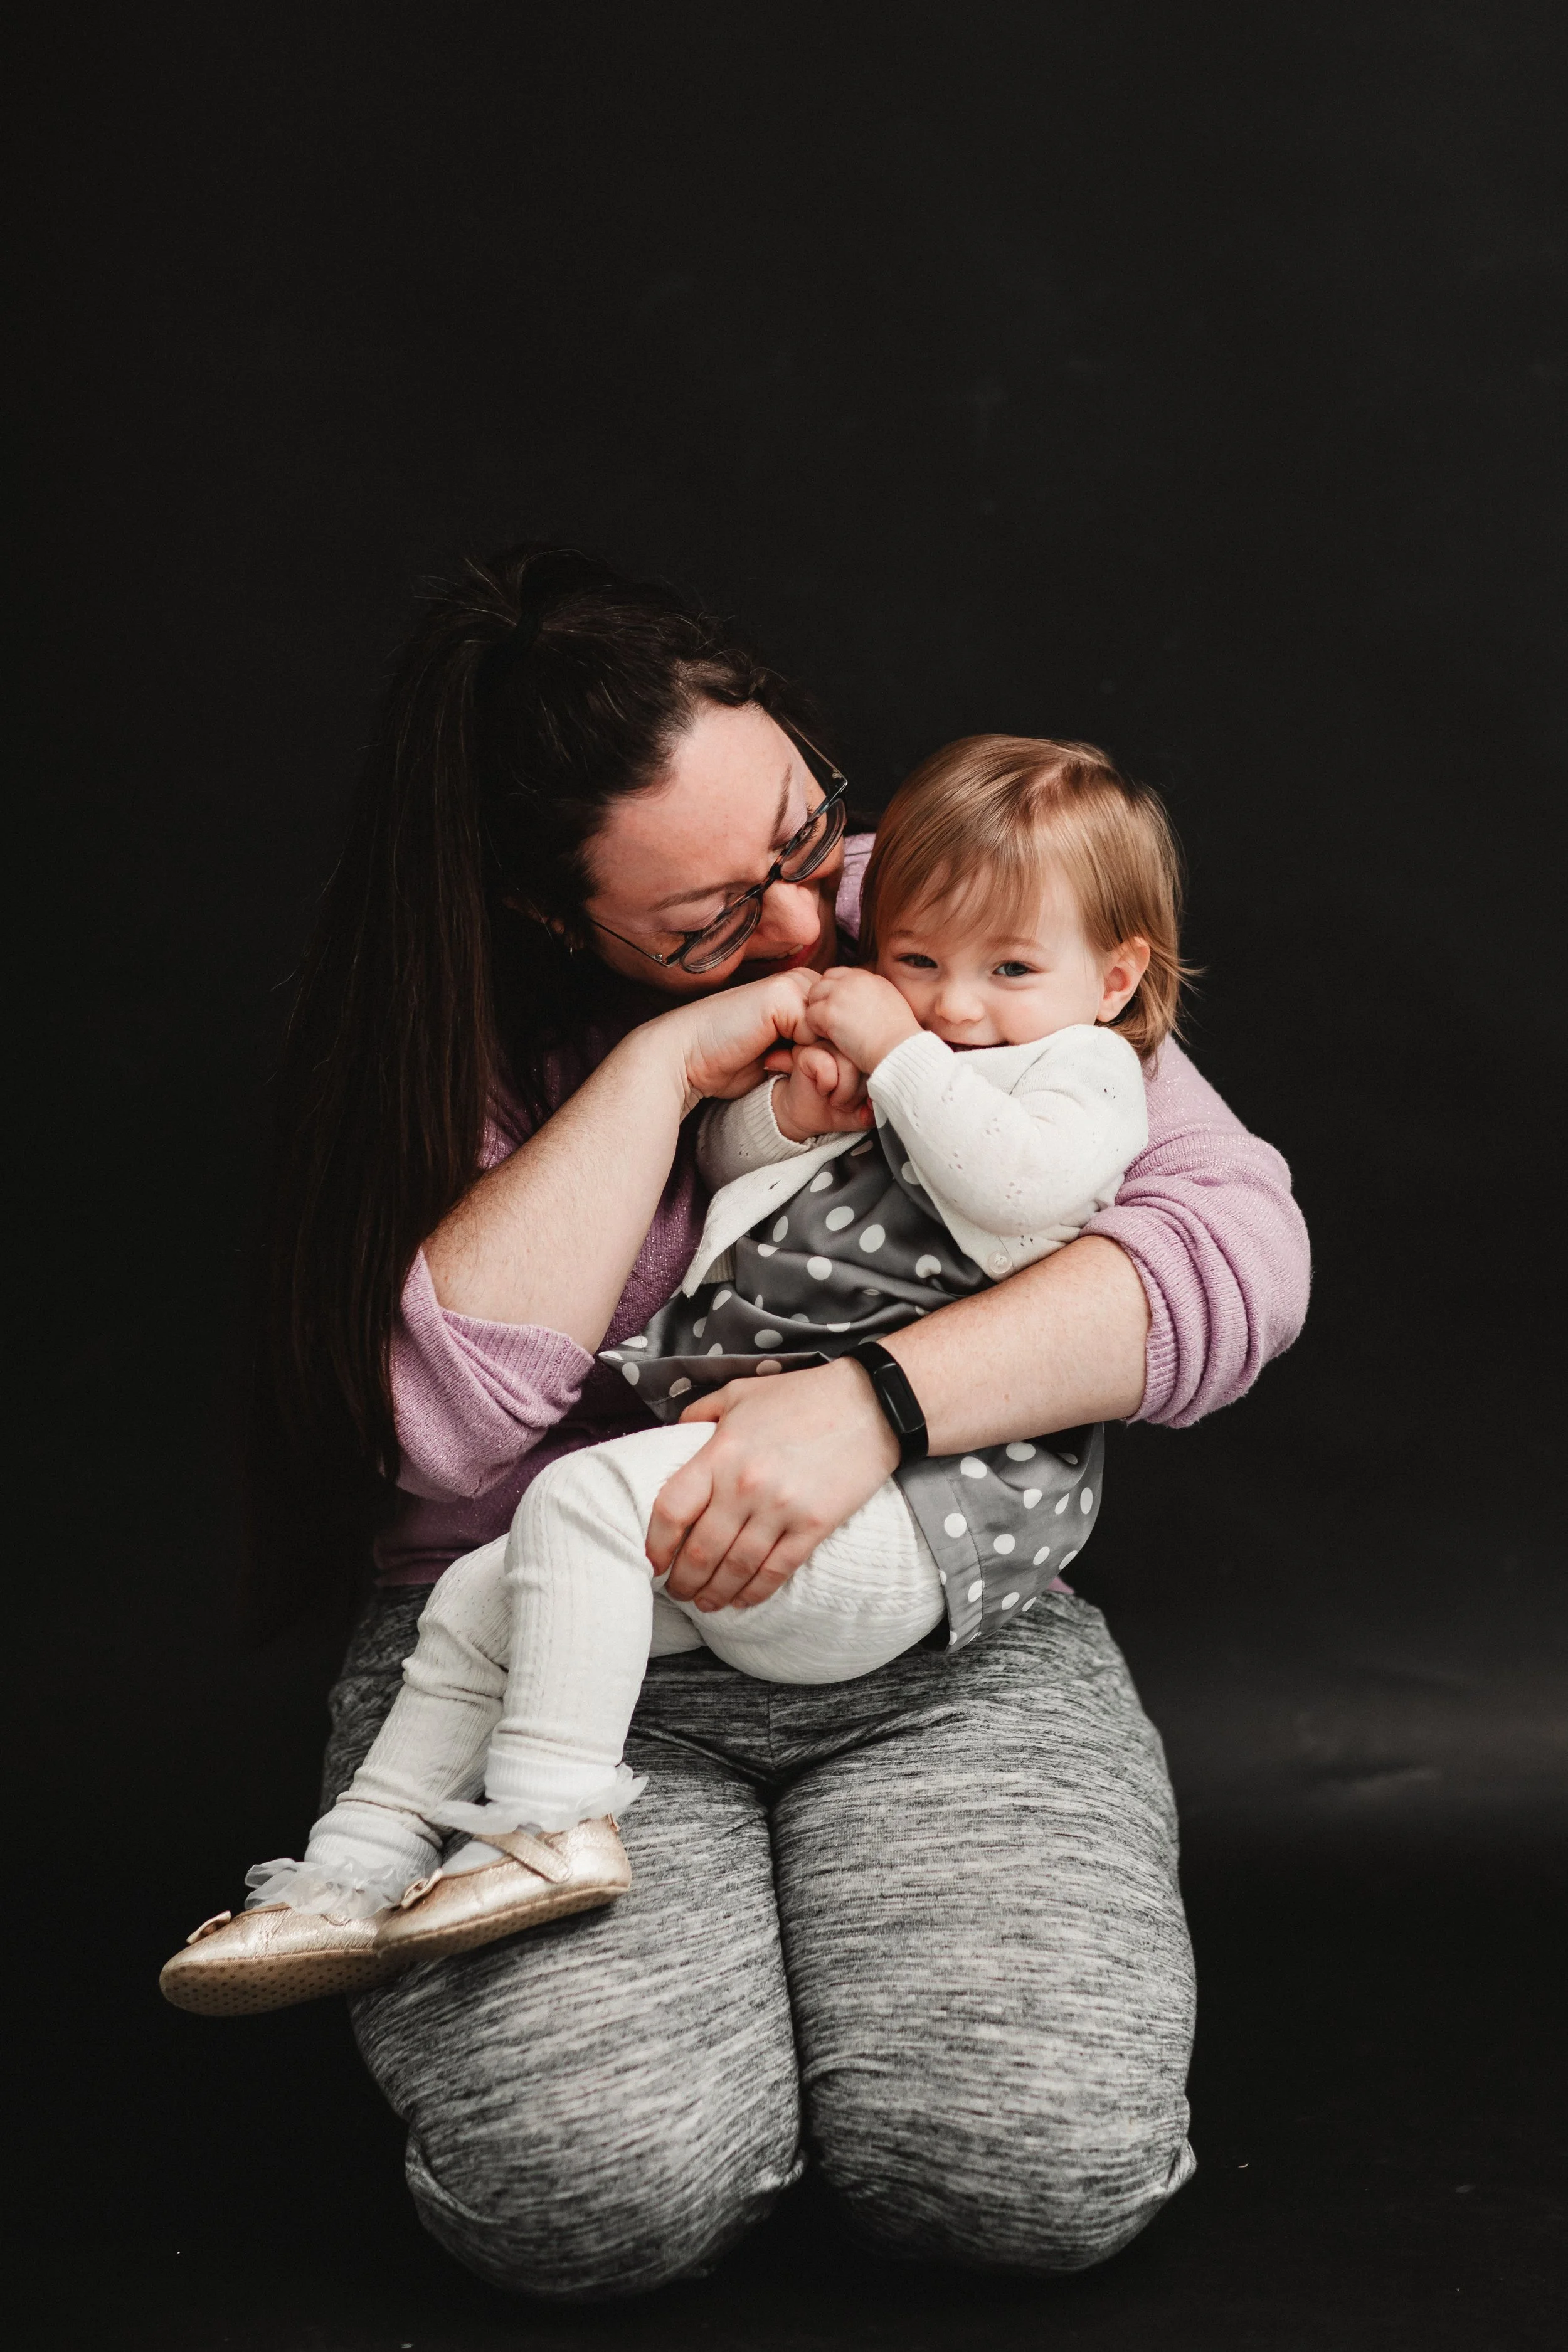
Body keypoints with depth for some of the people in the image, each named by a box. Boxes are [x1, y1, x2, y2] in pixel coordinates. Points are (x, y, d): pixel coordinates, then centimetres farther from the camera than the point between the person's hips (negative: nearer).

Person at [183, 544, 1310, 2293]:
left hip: (935, 1643, 1)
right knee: (598, 2181, -27)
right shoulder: (478, 1049, -1)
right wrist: (659, 1067, -18)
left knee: (1049, 2162, -23)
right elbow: (444, 1421, -18)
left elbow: (1239, 1245, -10)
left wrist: (877, 1400, -24)